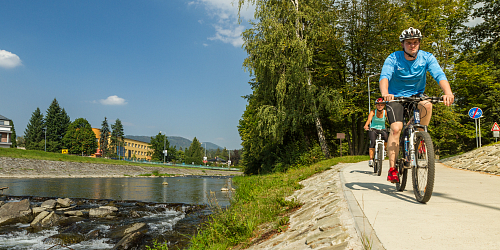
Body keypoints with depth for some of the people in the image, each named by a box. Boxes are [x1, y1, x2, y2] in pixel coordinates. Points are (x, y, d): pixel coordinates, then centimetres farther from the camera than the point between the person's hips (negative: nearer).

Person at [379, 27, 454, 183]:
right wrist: (385, 93, -54)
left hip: (416, 95, 2)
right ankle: (392, 169, -15)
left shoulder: (427, 58, -10)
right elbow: (384, 76, -32)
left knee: (427, 105, -33)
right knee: (396, 128, -21)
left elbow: (439, 75, -24)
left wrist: (448, 93, -44)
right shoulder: (393, 59, -14)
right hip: (396, 97, -2)